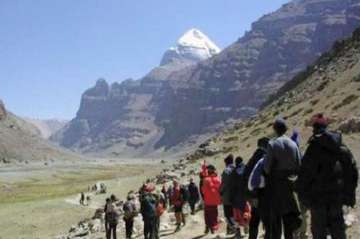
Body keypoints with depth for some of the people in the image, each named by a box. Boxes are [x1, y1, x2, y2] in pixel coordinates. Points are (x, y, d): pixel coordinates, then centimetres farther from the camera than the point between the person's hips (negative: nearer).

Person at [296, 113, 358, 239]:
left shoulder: (314, 148, -11)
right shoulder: (342, 147, 6)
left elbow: (305, 173, -13)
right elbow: (352, 171, 8)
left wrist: (302, 193, -4)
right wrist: (349, 194, 13)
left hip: (318, 196, -5)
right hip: (337, 195, 5)